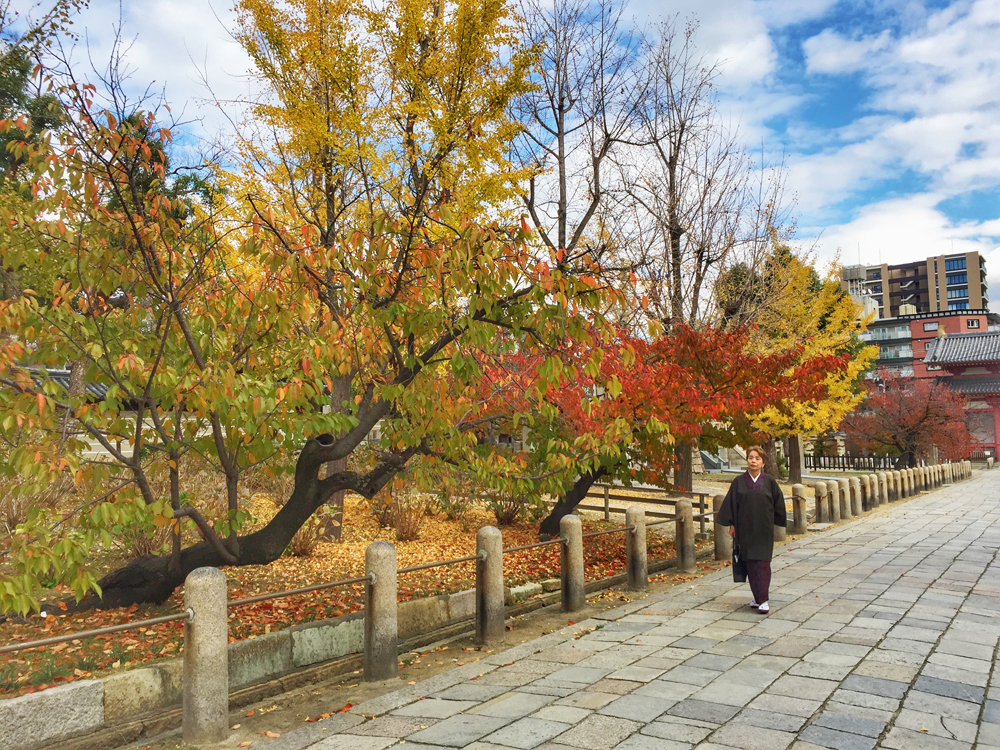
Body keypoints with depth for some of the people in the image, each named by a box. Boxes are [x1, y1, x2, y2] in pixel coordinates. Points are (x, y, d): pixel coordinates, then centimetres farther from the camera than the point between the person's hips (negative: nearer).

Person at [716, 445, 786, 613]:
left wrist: (774, 522, 9)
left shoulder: (769, 482, 0)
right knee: (750, 563, 6)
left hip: (764, 530, -1)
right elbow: (731, 503, 3)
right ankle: (758, 596, 19)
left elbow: (778, 503, 9)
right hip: (745, 529, 1)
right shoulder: (739, 482, 1)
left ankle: (763, 599, -5)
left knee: (762, 563, -7)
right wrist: (731, 524, 1)